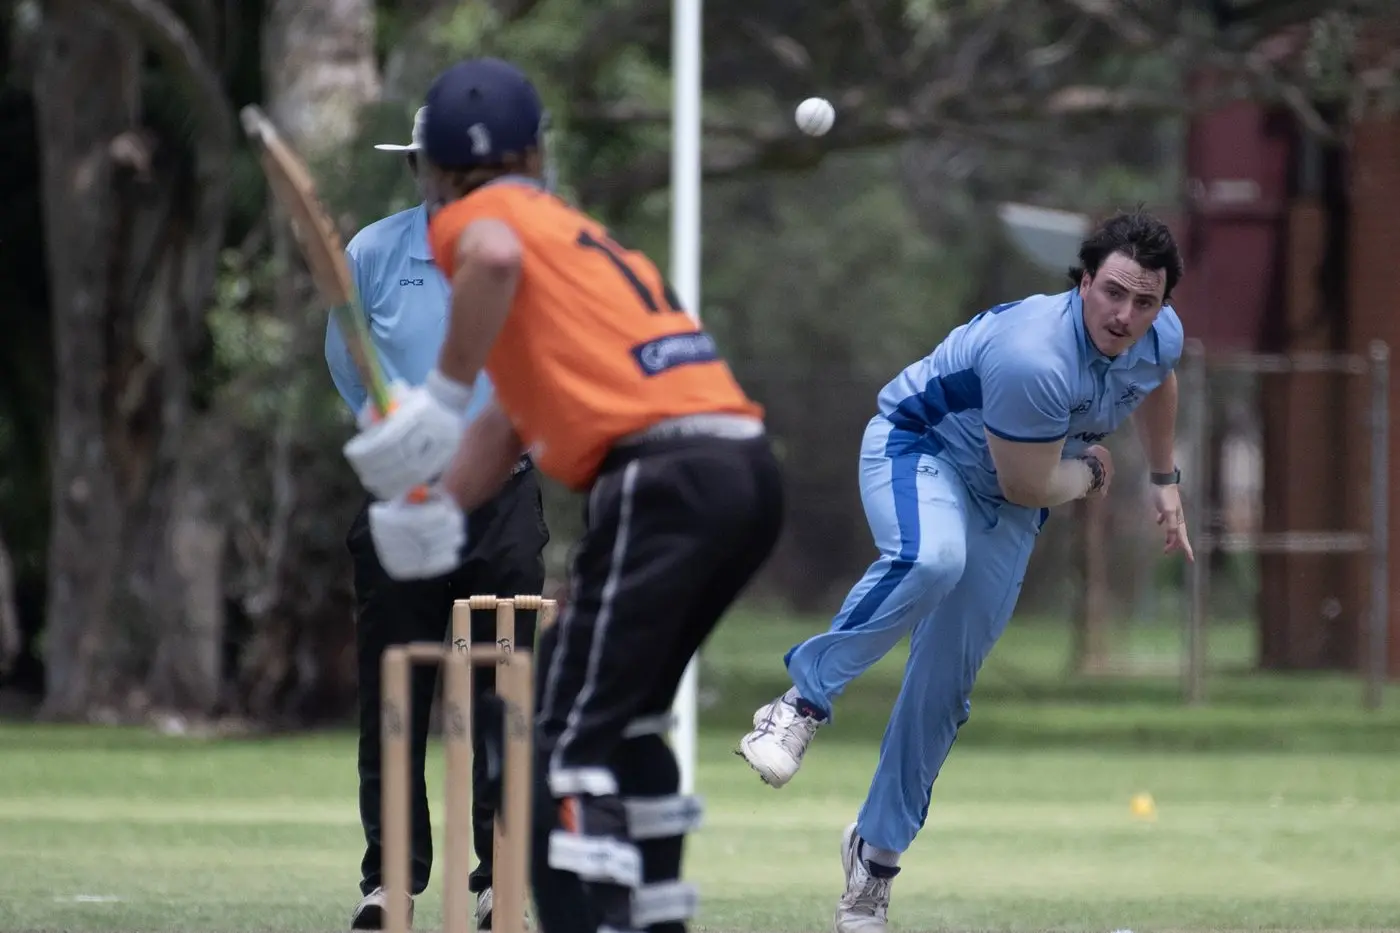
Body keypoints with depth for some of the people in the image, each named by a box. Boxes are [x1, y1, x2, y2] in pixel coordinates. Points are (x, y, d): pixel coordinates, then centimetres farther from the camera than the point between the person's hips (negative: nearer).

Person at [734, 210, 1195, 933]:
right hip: (917, 446, -7)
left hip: (1001, 509, 7)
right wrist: (1089, 472, -5)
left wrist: (1164, 481, 27)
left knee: (944, 686, 0)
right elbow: (1029, 485, -24)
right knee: (931, 559, -42)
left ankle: (877, 850, 14)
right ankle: (803, 702, -27)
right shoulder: (1032, 357, -37)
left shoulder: (1161, 338, -11)